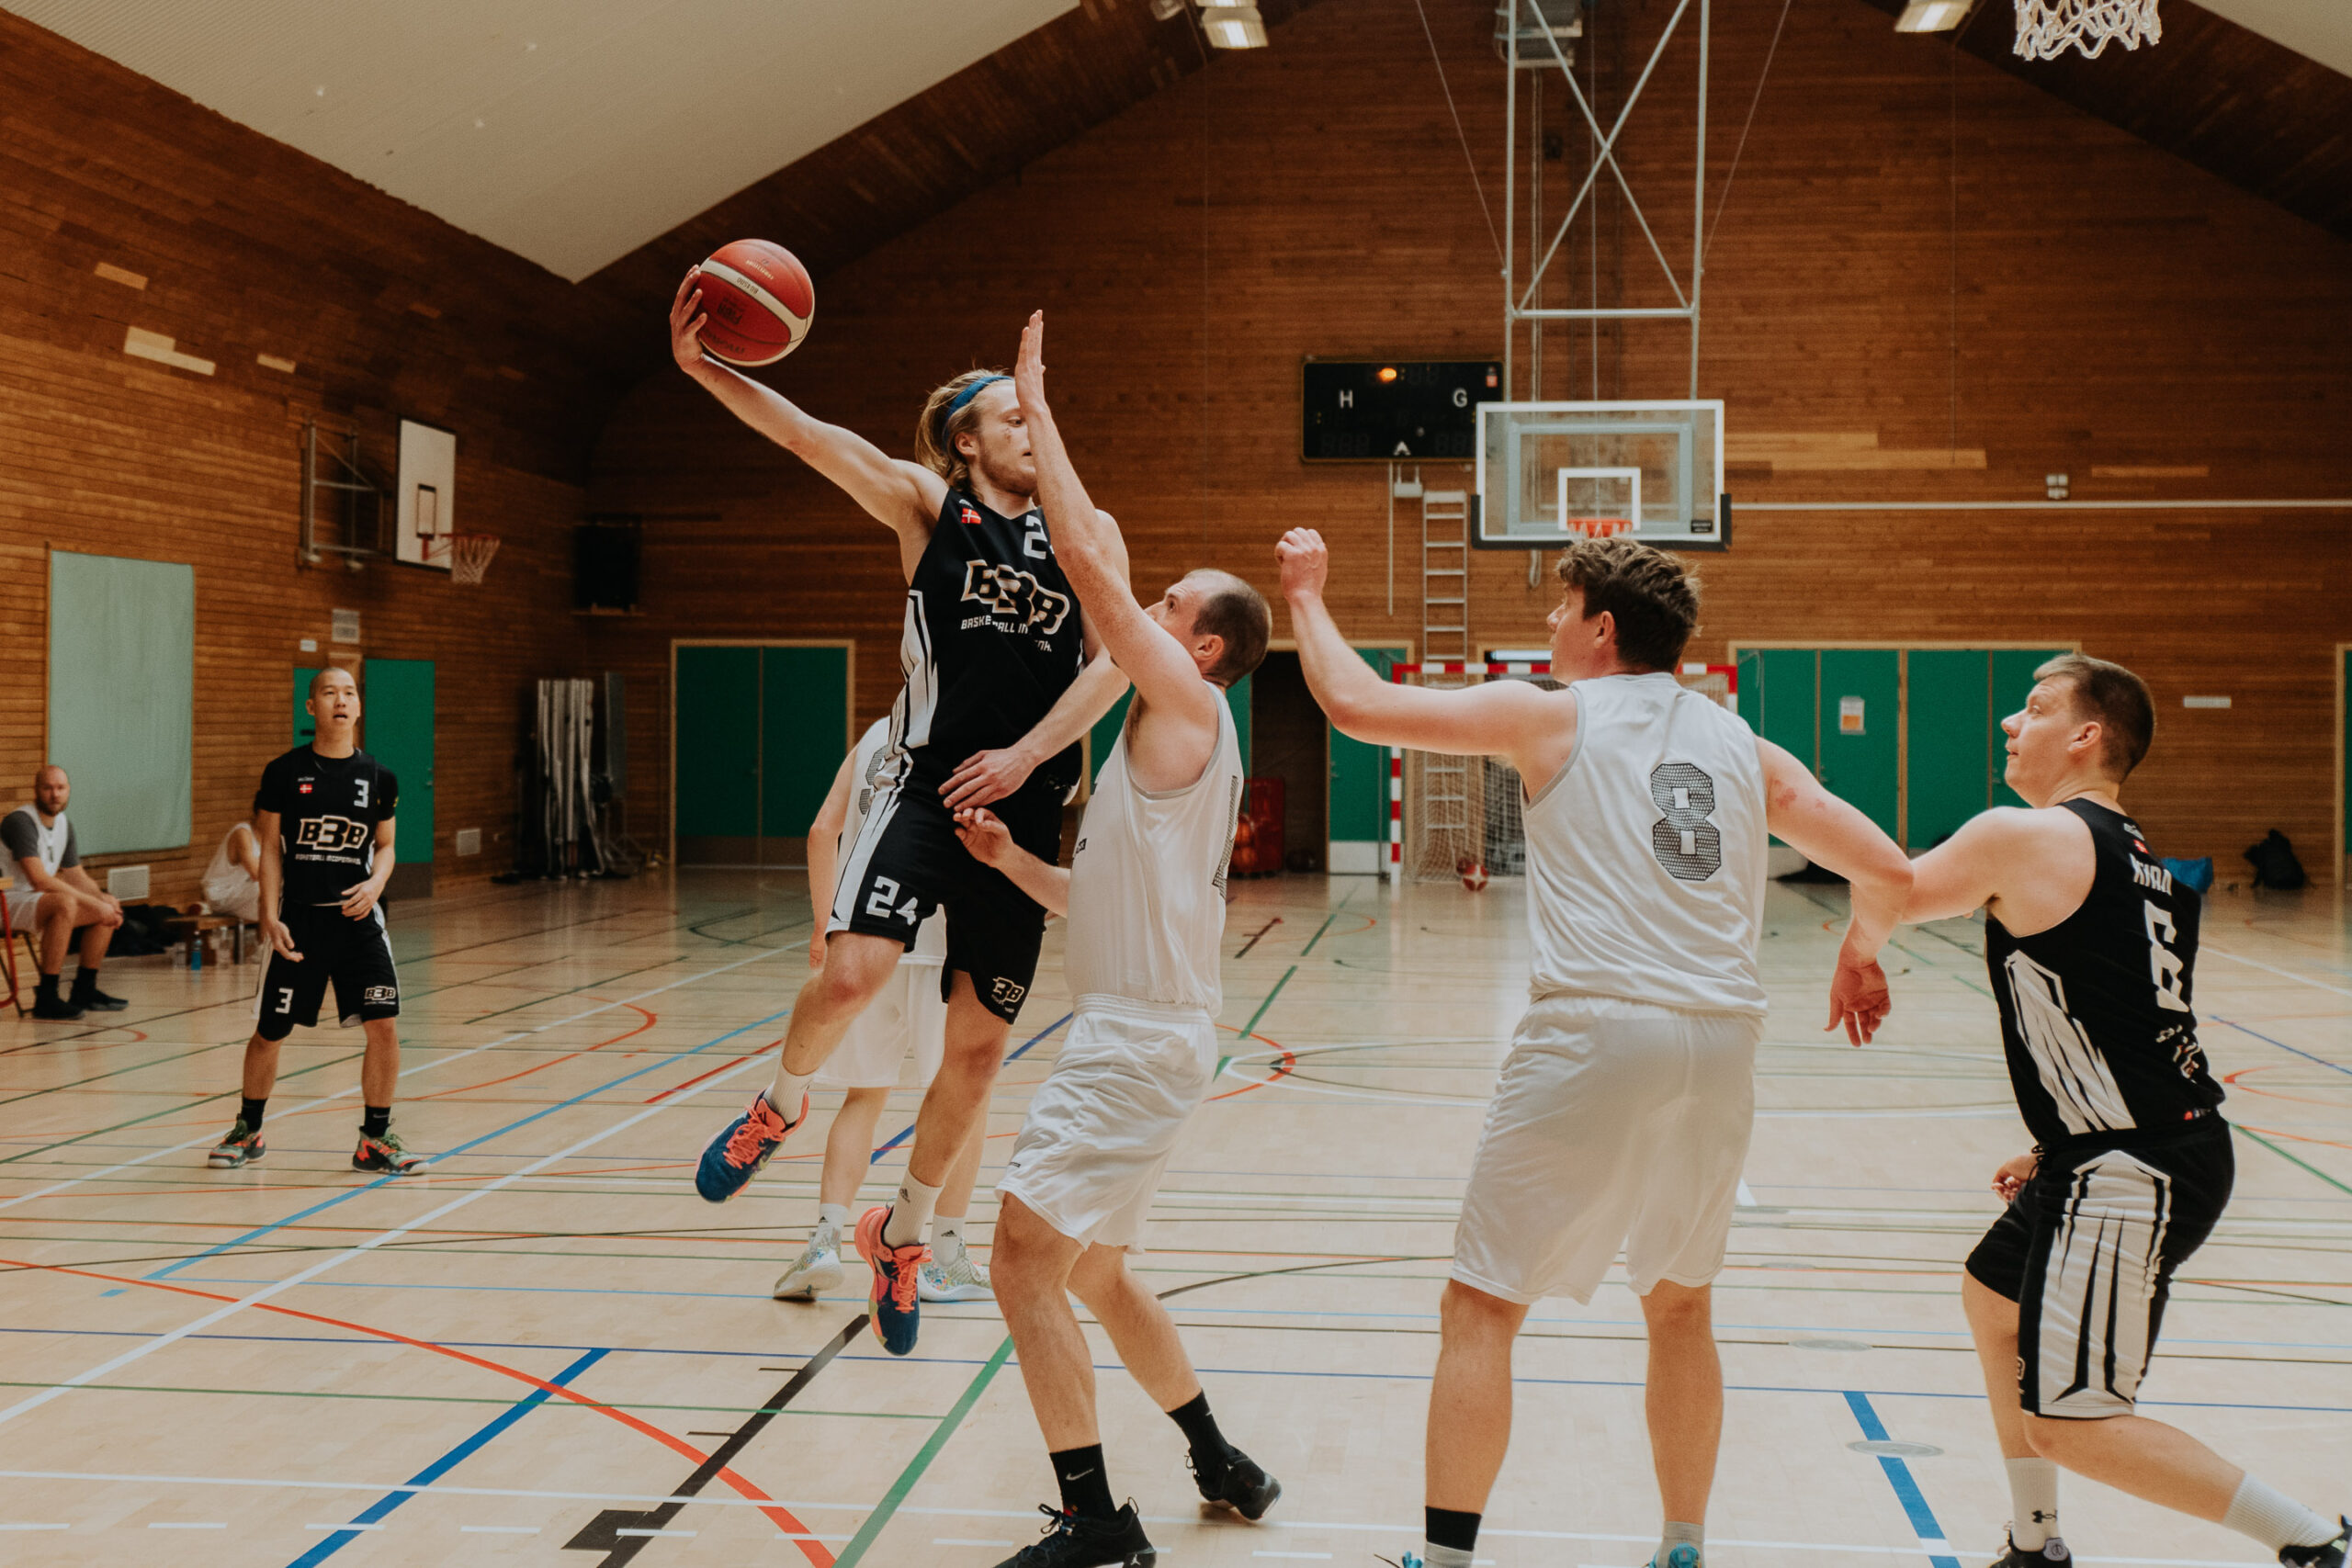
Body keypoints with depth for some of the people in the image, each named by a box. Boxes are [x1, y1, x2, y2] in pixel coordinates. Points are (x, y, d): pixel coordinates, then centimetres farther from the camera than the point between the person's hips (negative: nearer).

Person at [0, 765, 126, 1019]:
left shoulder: (64, 825, 10)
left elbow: (76, 876, 15)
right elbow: (40, 880, -27)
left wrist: (103, 897, -7)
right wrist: (95, 903, -26)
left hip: (39, 902, 9)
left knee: (107, 911, 2)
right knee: (64, 903, -36)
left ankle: (84, 991, 10)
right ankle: (46, 998, -32)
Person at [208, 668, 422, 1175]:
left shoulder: (378, 777, 2)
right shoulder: (284, 772, -3)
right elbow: (270, 849, 1)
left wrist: (376, 883, -9)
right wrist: (270, 917, -7)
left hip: (356, 918, 1)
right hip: (298, 919, -1)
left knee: (384, 1024, -9)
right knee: (269, 1032, 9)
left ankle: (375, 1139, 6)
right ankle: (248, 1130, 32)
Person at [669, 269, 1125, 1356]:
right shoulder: (927, 504, 5)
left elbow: (1115, 659, 0)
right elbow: (811, 439, -9)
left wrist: (1028, 752, -11)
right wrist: (703, 369, -22)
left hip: (1022, 809, 3)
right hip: (925, 786, -3)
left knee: (979, 1043, 7)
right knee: (851, 972, -24)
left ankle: (902, 1232, 28)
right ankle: (780, 1107, 10)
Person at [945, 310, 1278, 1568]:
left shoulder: (1187, 705, -9)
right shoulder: (1172, 742, 19)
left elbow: (1089, 558, -17)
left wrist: (1037, 411, -8)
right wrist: (1012, 860, 11)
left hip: (1142, 1040, -10)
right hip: (1130, 1033, 10)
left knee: (1025, 1260, -11)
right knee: (1091, 1273, 19)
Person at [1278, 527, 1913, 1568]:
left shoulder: (1550, 716, 4)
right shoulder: (1743, 746, 16)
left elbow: (1356, 704, 2)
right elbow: (1888, 872, 17)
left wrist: (1306, 594, 19)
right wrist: (1861, 955, 38)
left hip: (1594, 1033, -5)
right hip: (1723, 1042, 5)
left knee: (1481, 1307, 4)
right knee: (1680, 1304, 22)